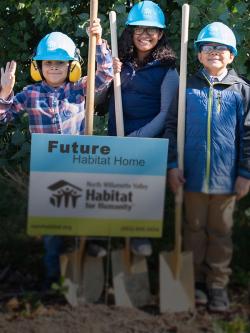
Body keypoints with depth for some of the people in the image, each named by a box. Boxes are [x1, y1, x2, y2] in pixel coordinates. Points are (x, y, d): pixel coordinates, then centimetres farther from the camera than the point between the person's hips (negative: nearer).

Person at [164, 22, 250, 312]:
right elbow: (172, 128, 3)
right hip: (192, 176, 1)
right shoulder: (187, 88, 2)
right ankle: (195, 279, 25)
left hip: (226, 178, -1)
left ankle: (218, 284, 20)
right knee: (194, 228, 12)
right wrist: (173, 165, -4)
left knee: (221, 231, 10)